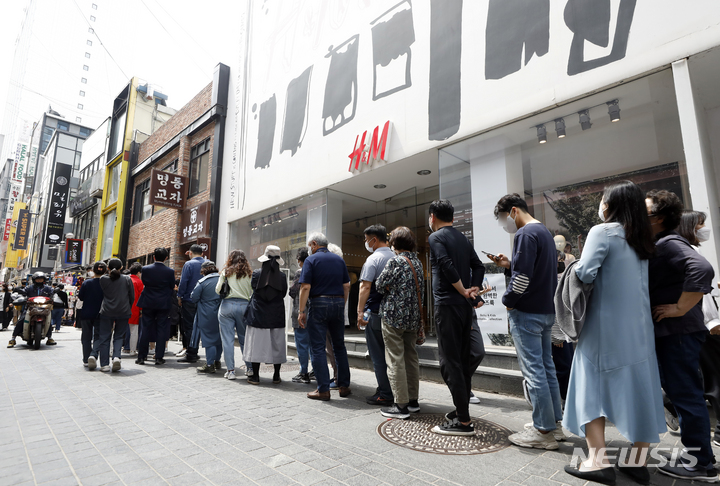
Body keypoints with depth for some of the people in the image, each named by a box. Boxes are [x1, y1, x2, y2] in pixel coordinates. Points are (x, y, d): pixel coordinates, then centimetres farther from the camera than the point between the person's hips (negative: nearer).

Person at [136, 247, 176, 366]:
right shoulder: (170, 271, -10)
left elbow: (144, 282, 7)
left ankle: (141, 356, 12)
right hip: (163, 304, -1)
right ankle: (159, 357, 5)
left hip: (148, 303, 2)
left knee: (145, 329, 8)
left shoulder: (145, 269, -6)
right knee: (161, 329, 4)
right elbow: (172, 286, 0)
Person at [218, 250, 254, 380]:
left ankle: (230, 370, 5)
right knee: (244, 339, 13)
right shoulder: (249, 274, 4)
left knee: (228, 340, 4)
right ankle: (250, 368, 17)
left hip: (228, 305, -1)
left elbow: (217, 290, 3)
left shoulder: (226, 272, 2)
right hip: (244, 306, 2)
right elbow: (253, 293, 4)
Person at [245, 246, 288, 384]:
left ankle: (255, 376, 11)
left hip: (258, 314, -1)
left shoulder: (256, 274, -6)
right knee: (276, 344, 9)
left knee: (257, 343, 6)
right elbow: (283, 294, 3)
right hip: (276, 315, 1)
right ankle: (276, 376, 17)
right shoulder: (282, 276, -5)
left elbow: (253, 289, 5)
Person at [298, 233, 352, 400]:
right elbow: (346, 286, 10)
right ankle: (344, 386, 19)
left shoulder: (311, 260, -4)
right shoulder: (339, 260, 11)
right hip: (338, 303, 5)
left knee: (318, 348, 2)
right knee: (339, 346, 14)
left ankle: (323, 390, 3)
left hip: (319, 304, -5)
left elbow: (306, 287, -11)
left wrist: (301, 311, -8)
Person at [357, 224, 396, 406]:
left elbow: (365, 287, -19)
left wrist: (360, 311, -19)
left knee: (378, 355, 1)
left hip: (375, 312, -7)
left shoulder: (373, 259, -12)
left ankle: (385, 395, 6)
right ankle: (394, 389, 24)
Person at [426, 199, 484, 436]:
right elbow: (478, 266, 12)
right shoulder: (463, 238, 15)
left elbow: (448, 267, -20)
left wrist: (464, 292, -10)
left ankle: (464, 422, 0)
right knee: (463, 359, 15)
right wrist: (473, 290, 4)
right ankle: (461, 410, 26)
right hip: (465, 307, 8)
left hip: (447, 305, -8)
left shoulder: (435, 237, -7)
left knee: (449, 362, -3)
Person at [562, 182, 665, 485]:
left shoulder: (603, 232, -11)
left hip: (605, 326, -7)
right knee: (639, 385, 10)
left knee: (593, 385, 2)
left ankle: (598, 461, 2)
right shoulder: (641, 239, 11)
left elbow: (586, 272, -20)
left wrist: (575, 267, -1)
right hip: (639, 326, 7)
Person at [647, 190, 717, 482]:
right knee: (679, 391, 17)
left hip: (679, 332, -10)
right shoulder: (657, 246, 15)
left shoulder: (670, 244, -15)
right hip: (665, 333, 10)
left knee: (685, 394, -1)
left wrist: (680, 309, -25)